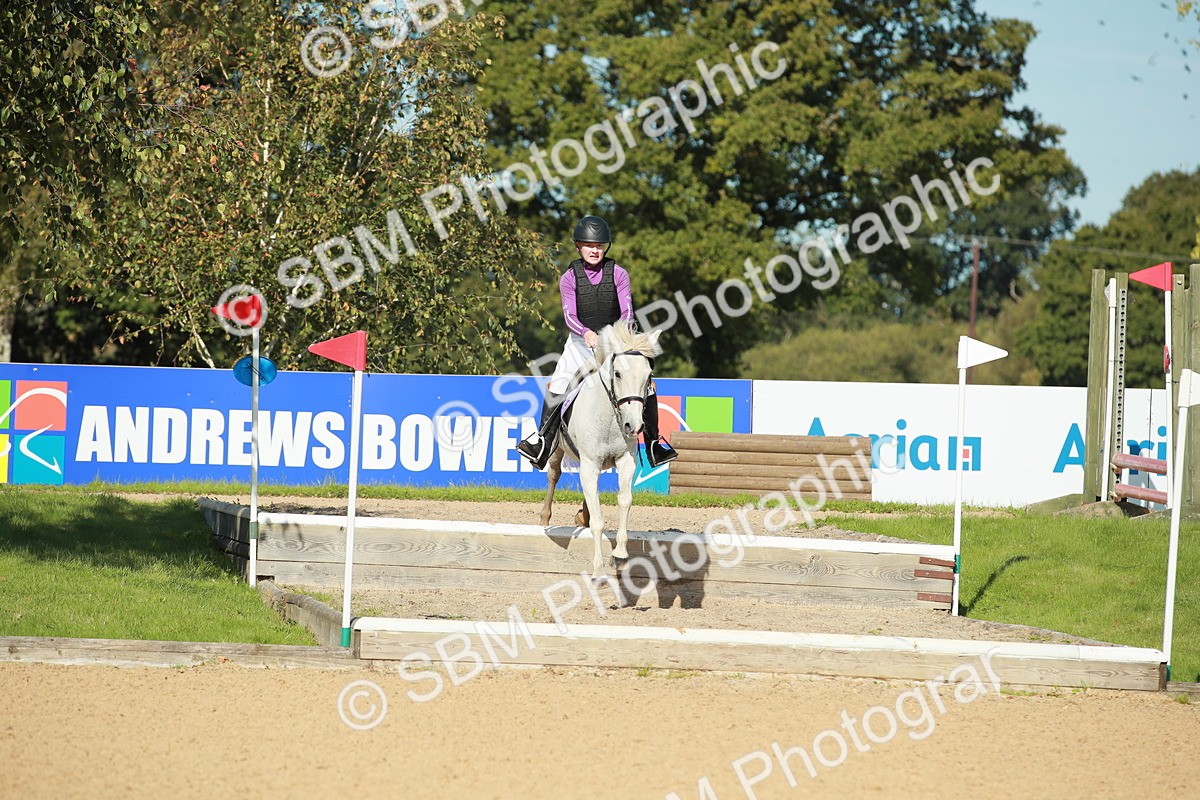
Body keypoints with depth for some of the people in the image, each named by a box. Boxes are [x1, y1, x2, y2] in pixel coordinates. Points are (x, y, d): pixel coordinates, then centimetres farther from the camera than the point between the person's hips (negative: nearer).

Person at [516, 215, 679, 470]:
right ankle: (543, 439, 0)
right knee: (556, 387, -12)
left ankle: (654, 443, 0)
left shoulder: (618, 274, -5)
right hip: (582, 341, 0)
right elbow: (569, 316, -14)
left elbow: (627, 312, -12)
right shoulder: (569, 278, -5)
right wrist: (587, 333, -34)